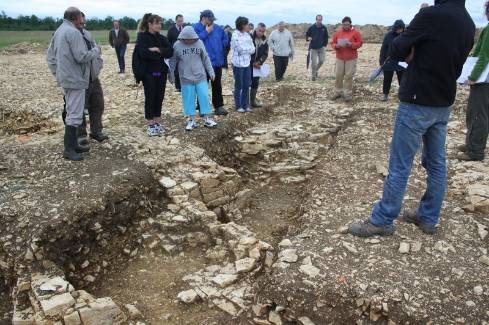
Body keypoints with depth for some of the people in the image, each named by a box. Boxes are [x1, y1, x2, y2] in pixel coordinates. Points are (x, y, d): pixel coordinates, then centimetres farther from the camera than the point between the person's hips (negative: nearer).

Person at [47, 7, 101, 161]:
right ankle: (69, 149, -4)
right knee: (75, 114, -7)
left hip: (65, 78, 10)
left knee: (72, 112, 16)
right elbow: (81, 57, -21)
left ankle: (73, 144, 23)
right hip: (75, 79, -10)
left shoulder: (58, 31, 15)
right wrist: (96, 51, -5)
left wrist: (57, 73, 19)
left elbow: (50, 57, 17)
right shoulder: (73, 32, -16)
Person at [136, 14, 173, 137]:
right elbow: (143, 53, -19)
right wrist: (161, 54, -12)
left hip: (161, 72, 5)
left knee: (159, 98, 8)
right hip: (148, 73, -5)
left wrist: (157, 50, -18)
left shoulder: (162, 38, 12)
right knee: (150, 98, 1)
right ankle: (150, 125, 9)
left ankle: (158, 123, 18)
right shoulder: (142, 37, -4)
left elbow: (170, 51, -3)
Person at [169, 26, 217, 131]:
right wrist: (171, 75, 7)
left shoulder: (199, 43, -3)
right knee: (188, 99, 4)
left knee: (204, 97, 1)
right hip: (186, 78, -1)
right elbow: (173, 61, 4)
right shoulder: (177, 45, -6)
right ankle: (191, 120, 15)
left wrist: (211, 72, 4)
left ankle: (207, 119, 12)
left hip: (201, 76, 1)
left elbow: (205, 59, 4)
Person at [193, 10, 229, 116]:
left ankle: (219, 106, 19)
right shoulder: (196, 27, -4)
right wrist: (206, 32, -15)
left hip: (217, 61, 5)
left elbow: (225, 38, 22)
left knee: (217, 85, 10)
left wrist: (220, 47, 8)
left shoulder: (217, 28, 9)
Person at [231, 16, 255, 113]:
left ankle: (245, 105, 21)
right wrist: (249, 48, -2)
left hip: (247, 63, 6)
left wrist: (245, 49, -9)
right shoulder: (235, 35, -11)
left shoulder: (247, 35, 10)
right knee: (239, 86, 3)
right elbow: (240, 49, -16)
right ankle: (238, 106, 14)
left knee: (247, 85, 10)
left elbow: (253, 49, 6)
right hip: (238, 64, -6)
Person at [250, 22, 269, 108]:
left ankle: (253, 100, 20)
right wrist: (253, 63, -19)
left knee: (255, 83, 10)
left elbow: (265, 54, 2)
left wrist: (259, 62, -16)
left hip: (257, 65, 5)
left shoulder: (264, 40, 2)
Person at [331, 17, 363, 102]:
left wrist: (351, 44, -21)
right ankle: (338, 92, 18)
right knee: (338, 75, 6)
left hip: (351, 58, -3)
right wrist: (336, 46, -15)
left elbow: (360, 43, -4)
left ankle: (348, 94, 4)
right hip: (339, 58, 3)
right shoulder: (338, 33, 5)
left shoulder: (355, 32, -3)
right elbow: (332, 43, 7)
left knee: (349, 76, -2)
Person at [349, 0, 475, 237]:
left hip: (418, 104, -8)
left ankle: (382, 221, 9)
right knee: (436, 163, 14)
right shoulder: (469, 24, 8)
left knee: (400, 166, -1)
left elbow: (395, 51, -11)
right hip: (444, 104, 8)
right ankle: (428, 218, 26)